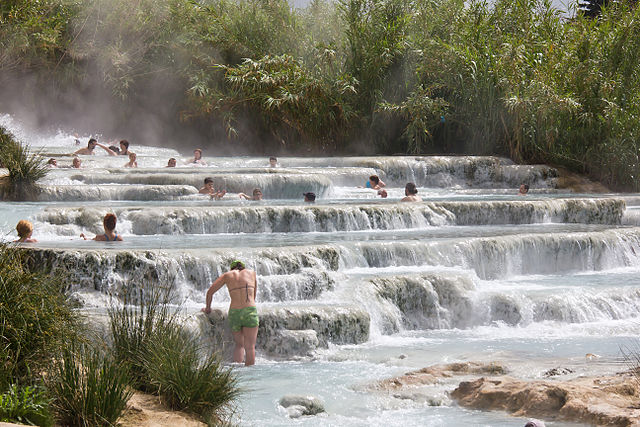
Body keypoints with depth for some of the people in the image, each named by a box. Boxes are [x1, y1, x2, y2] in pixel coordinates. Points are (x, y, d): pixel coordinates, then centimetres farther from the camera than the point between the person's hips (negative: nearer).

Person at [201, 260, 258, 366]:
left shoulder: (227, 275, 16)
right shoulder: (251, 272, 17)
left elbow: (210, 292, 18)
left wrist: (208, 308, 33)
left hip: (233, 313, 2)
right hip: (250, 312, -2)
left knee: (239, 345, 18)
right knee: (249, 347, 1)